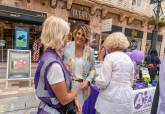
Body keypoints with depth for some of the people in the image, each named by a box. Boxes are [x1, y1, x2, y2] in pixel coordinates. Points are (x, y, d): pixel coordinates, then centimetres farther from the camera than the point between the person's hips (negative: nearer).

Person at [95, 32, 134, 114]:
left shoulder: (110, 57, -13)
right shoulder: (129, 59, 7)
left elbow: (103, 82, -16)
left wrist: (96, 80, 4)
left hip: (110, 100, -6)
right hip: (126, 99, 6)